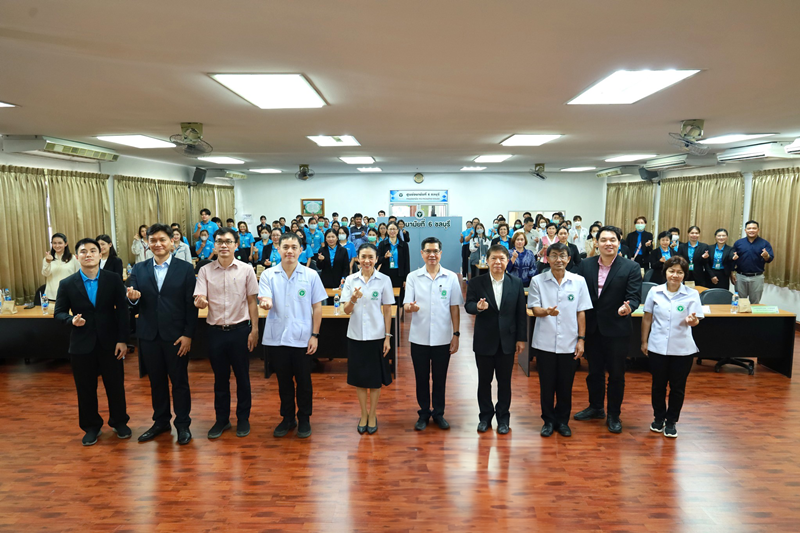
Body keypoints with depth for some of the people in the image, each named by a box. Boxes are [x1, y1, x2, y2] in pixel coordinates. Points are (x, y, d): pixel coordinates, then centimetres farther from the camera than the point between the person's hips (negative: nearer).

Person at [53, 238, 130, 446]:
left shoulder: (114, 279, -3)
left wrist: (122, 340, -8)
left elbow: (122, 311, -3)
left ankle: (119, 422, 30)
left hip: (110, 343, 0)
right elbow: (59, 313, 4)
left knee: (116, 385, 10)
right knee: (85, 389, 12)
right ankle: (91, 427, 30)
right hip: (82, 345, 1)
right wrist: (71, 319, -20)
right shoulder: (67, 284, -1)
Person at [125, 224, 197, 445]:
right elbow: (134, 304, 2)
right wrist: (133, 298, -21)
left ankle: (183, 424, 22)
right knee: (156, 381, 15)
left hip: (176, 335, -3)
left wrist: (188, 335, -12)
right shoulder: (138, 269, 5)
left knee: (179, 381, 8)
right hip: (149, 335, 3)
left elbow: (191, 305, -6)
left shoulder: (185, 268, -4)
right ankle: (160, 421, 31)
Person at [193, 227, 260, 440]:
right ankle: (222, 419, 29)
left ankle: (243, 418, 25)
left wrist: (254, 329, -4)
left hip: (240, 329, -1)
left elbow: (252, 301, 0)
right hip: (216, 331, 2)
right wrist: (200, 302, -31)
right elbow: (200, 301, -6)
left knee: (242, 376, 10)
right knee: (220, 377, 13)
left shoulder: (246, 270, -3)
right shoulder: (205, 271, 0)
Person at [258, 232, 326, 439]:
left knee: (303, 381, 9)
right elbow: (265, 301, -11)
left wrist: (315, 335, -3)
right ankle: (287, 418, 31)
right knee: (283, 381, 14)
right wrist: (266, 303, -36)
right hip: (276, 337, 1)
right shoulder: (268, 275, 0)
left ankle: (304, 419, 27)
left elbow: (317, 307, 1)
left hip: (302, 338, -1)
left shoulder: (311, 275, -2)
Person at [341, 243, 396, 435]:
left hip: (376, 335, -1)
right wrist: (353, 299, -22)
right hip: (355, 335, 2)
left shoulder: (384, 280, -3)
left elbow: (387, 311, 0)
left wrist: (387, 337, -3)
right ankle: (363, 414, 26)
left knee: (375, 378, 7)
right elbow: (347, 310, -1)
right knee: (359, 376, 10)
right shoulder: (350, 280, 1)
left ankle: (372, 415, 24)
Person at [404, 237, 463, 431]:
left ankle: (438, 413, 28)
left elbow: (454, 308, 2)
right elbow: (406, 305, -6)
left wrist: (456, 334, -1)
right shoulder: (413, 277, -1)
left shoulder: (451, 277, 0)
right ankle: (424, 413, 28)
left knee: (440, 378, 11)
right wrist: (410, 307, -30)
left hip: (443, 338, 0)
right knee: (421, 377, 11)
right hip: (419, 338, 0)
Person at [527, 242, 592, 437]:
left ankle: (562, 420, 27)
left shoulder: (579, 281, 2)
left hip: (569, 343, 1)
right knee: (546, 384, 8)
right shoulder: (537, 281, -1)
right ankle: (548, 420, 25)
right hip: (545, 342, -1)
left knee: (565, 385, 10)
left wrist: (581, 339, 1)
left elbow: (581, 312, 4)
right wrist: (546, 311, -26)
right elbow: (535, 309, -4)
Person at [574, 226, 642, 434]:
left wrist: (627, 307, -34)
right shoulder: (585, 265, 1)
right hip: (592, 328, 3)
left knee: (616, 373, 9)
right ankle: (596, 407, 37)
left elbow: (634, 296, -12)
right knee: (594, 370, 17)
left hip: (616, 329, -3)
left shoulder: (631, 268, -7)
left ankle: (614, 415, 25)